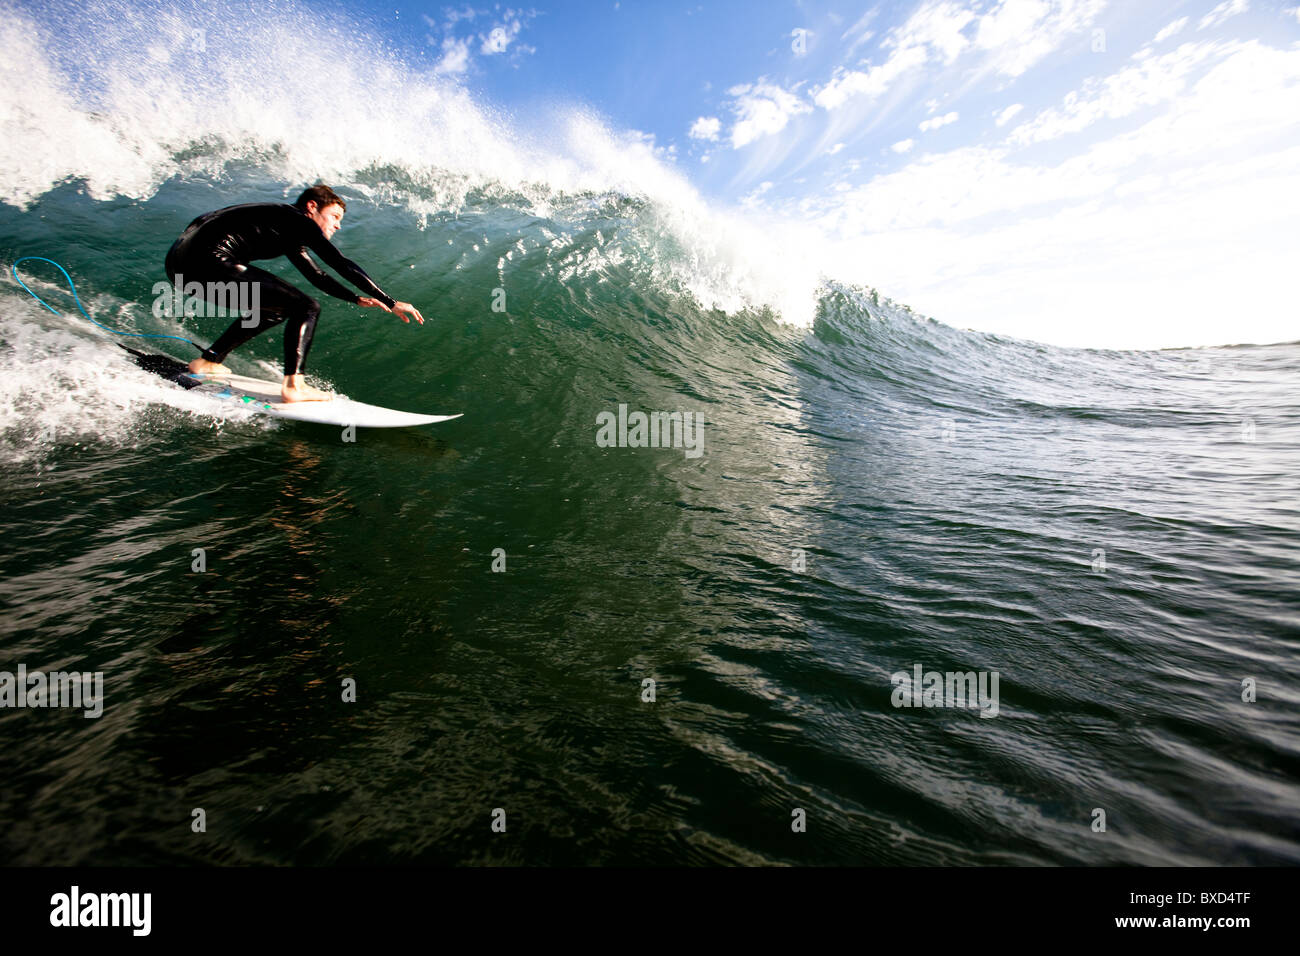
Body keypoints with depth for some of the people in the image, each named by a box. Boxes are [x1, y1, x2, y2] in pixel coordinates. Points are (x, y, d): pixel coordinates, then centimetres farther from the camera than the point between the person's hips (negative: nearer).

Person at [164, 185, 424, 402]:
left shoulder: (288, 231, 24)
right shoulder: (298, 220, -3)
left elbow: (316, 274, 31)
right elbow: (341, 265, -10)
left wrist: (357, 298, 26)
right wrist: (390, 302, -10)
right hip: (210, 262, -11)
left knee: (273, 308, 28)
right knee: (306, 308, -9)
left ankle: (207, 362, 28)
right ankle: (293, 386, -17)